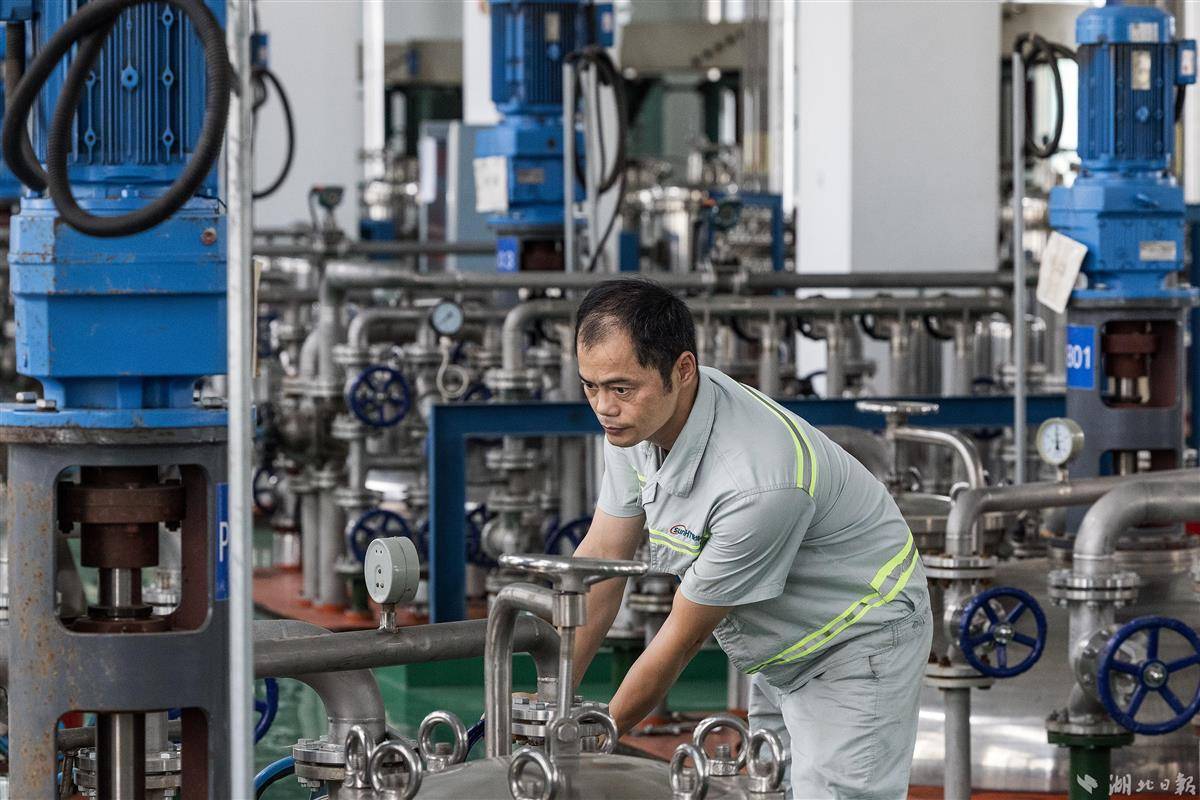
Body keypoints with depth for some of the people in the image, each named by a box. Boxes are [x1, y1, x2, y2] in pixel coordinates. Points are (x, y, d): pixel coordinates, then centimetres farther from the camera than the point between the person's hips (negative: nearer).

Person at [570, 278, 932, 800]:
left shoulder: (757, 482, -36)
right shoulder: (638, 416, -11)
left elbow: (685, 636, -25)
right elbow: (601, 560, -2)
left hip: (860, 644, -8)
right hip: (782, 656, 8)